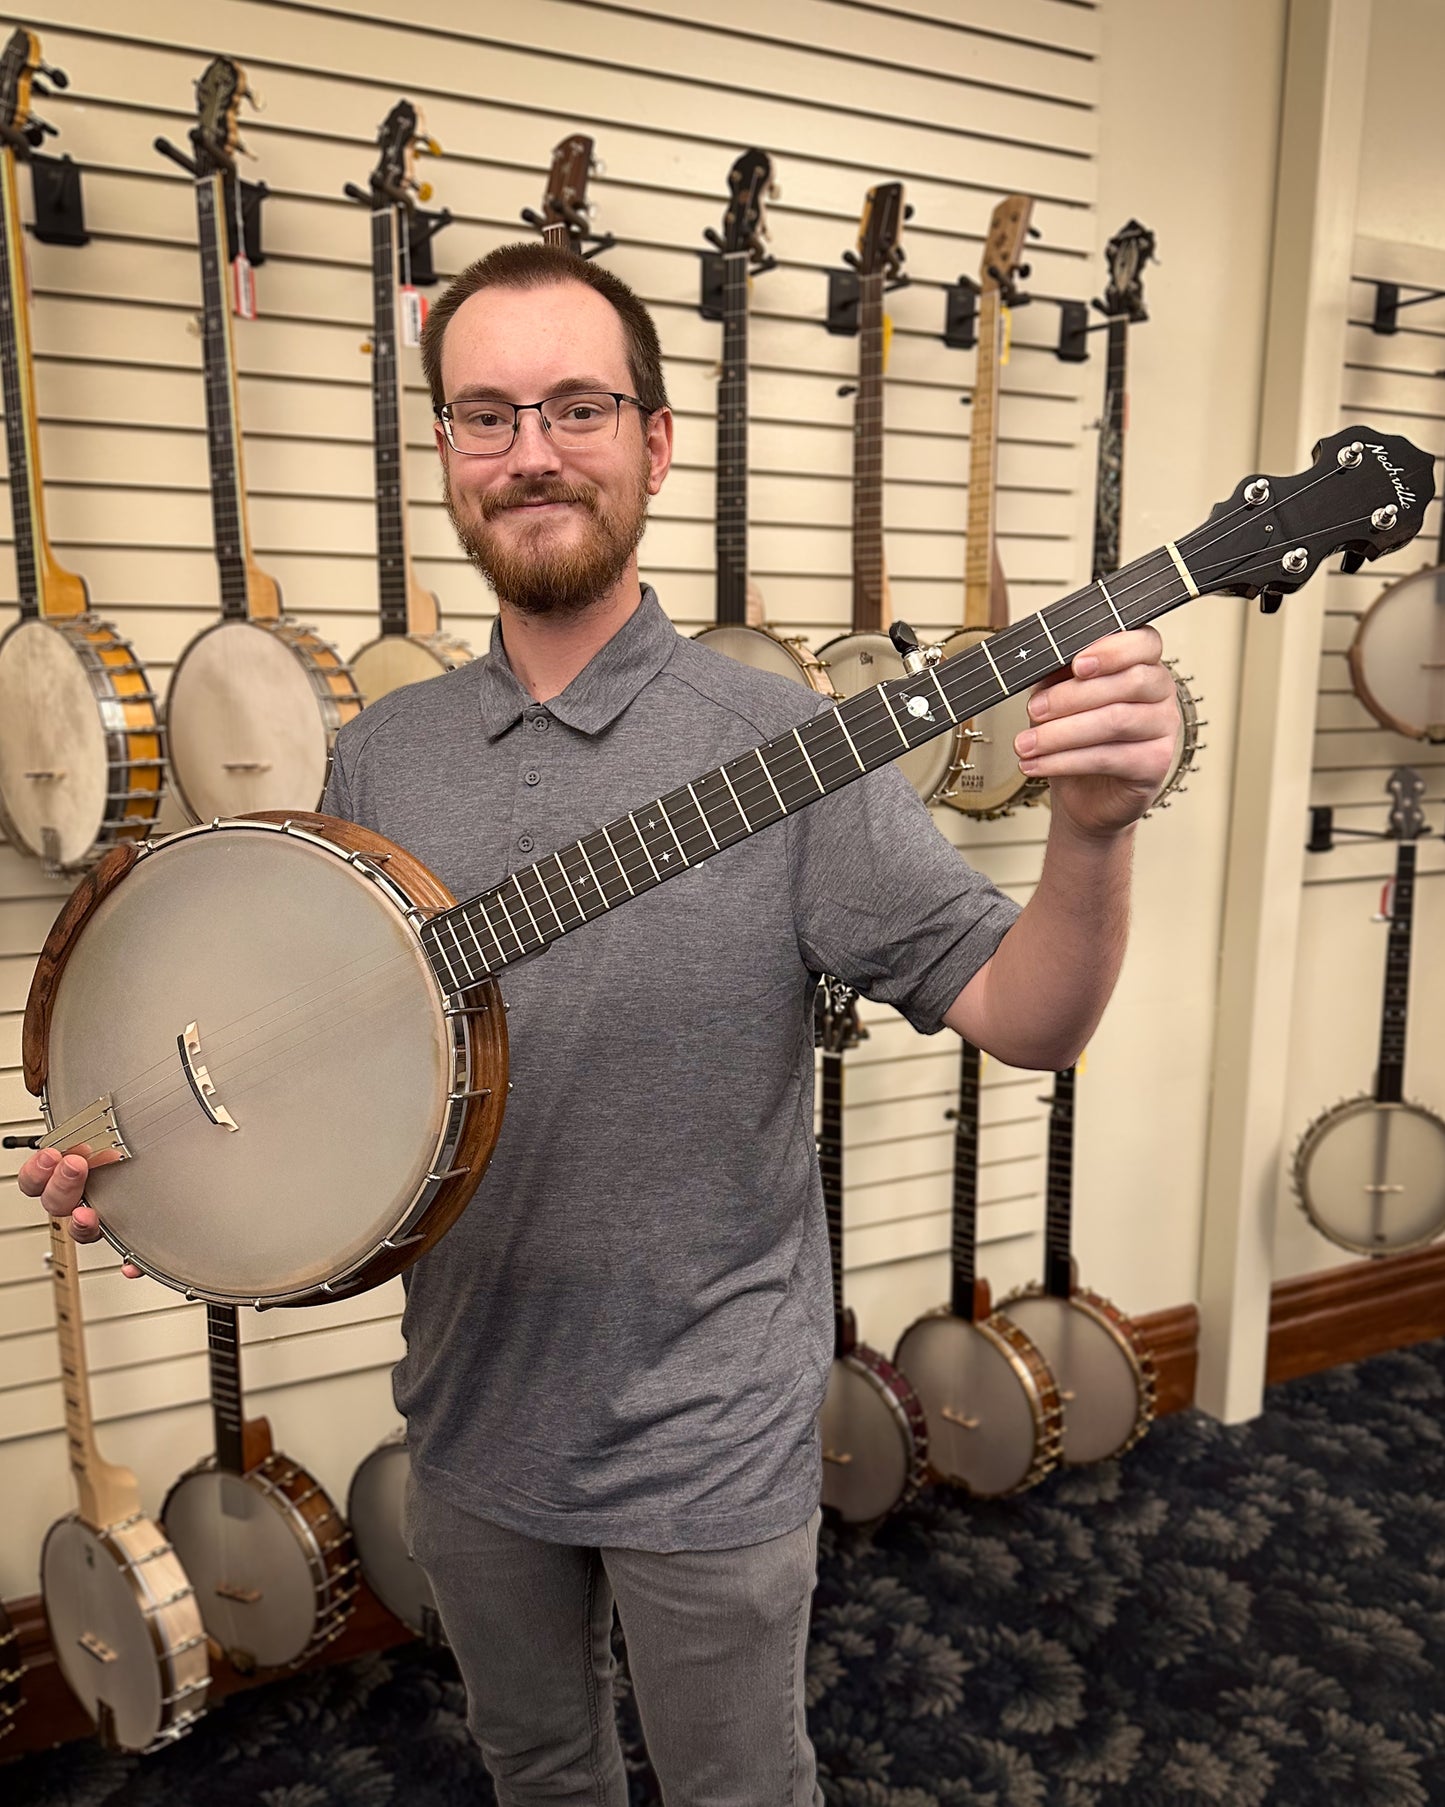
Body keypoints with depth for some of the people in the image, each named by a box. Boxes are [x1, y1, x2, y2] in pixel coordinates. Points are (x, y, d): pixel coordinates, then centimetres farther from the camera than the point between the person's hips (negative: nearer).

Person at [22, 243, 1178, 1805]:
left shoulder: (784, 749, -16)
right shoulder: (379, 756, -2)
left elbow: (1022, 1017, -17)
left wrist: (1094, 829, -35)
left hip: (708, 1440, -3)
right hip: (470, 1416, 4)